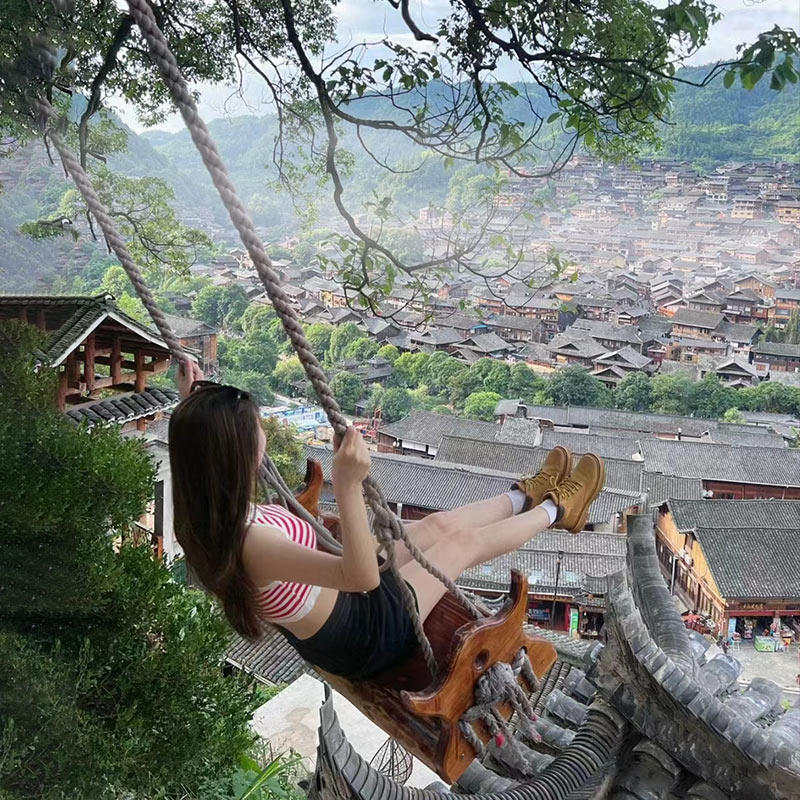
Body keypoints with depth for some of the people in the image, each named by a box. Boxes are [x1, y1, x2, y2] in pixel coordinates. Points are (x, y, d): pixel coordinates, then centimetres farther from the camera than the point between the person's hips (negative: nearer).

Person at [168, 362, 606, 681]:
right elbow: (363, 577, -47)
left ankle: (524, 495, 46)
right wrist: (348, 487, -56)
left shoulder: (205, 515, -15)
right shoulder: (252, 542, -43)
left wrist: (193, 405, 4)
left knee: (437, 524, 18)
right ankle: (555, 509, 36)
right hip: (362, 637, -8)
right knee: (463, 538, 7)